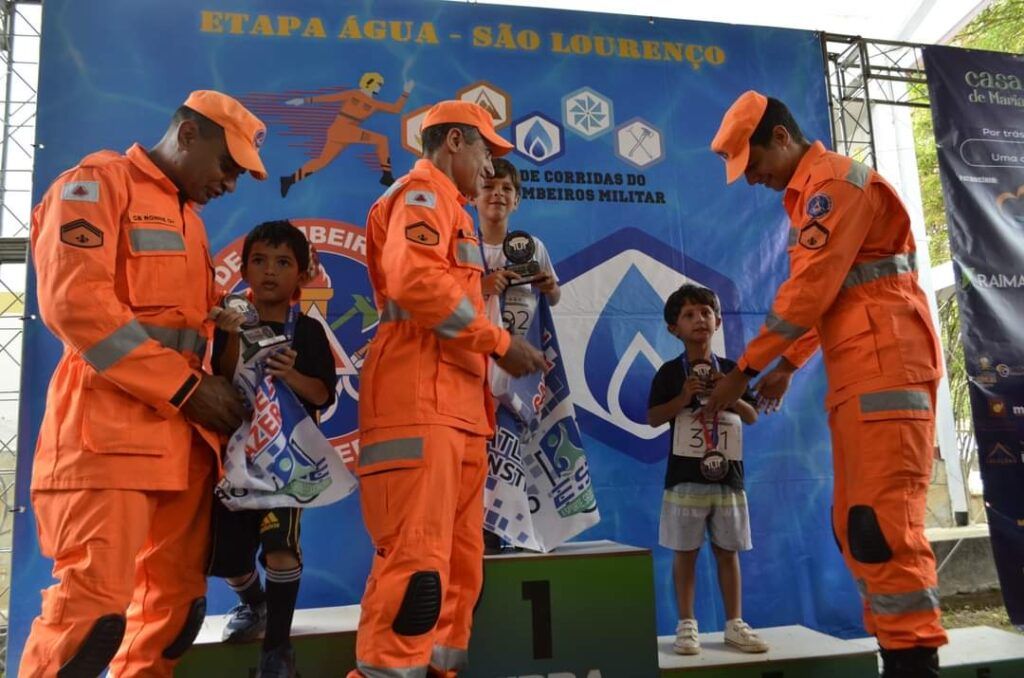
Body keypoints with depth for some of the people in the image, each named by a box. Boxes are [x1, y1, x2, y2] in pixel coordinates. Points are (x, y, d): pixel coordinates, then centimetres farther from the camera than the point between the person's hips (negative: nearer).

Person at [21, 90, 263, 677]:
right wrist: (185, 386, -15)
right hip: (109, 431, -8)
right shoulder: (96, 183, -2)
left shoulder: (187, 216, 22)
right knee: (94, 604, -8)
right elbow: (74, 302, -15)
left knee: (180, 599, 10)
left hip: (183, 431, 8)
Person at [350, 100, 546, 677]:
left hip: (455, 406, 10)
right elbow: (414, 279, -20)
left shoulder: (446, 206, 30)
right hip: (420, 402, -10)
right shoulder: (422, 193, -1)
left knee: (459, 563, 10)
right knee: (417, 559, -12)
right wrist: (499, 341, -14)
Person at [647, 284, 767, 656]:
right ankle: (686, 625, 14)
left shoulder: (730, 370, 8)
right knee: (686, 552, 3)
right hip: (685, 475, -3)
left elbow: (752, 416, 7)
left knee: (727, 551, 10)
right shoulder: (670, 372, -2)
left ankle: (734, 624, 21)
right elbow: (653, 418, -6)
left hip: (727, 473, 3)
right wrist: (683, 397, -18)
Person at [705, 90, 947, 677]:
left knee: (883, 522, -12)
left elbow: (811, 289, -16)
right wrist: (788, 365, 21)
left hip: (886, 368, -10)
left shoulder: (833, 179, -8)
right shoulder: (812, 192, 23)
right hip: (857, 376, 10)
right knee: (855, 525, 10)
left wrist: (745, 369, -11)